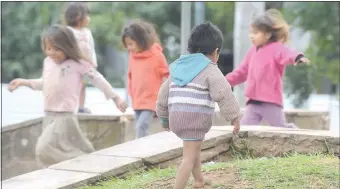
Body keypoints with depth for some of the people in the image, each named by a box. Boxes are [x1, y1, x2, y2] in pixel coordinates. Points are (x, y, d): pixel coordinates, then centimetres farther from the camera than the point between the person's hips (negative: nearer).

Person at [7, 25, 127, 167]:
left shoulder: (78, 63, -7)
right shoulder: (48, 62, 12)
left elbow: (98, 79, -2)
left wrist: (115, 98, 1)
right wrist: (23, 82, 23)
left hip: (65, 116, -7)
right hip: (49, 116, 7)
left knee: (45, 149, -19)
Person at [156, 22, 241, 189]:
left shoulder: (178, 67, 19)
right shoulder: (210, 70, -4)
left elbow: (164, 93, 23)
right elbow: (223, 94, -14)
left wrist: (164, 118, 32)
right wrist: (234, 116, -9)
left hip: (176, 116, 8)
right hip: (195, 118, -8)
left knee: (195, 146, 28)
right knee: (189, 157, -8)